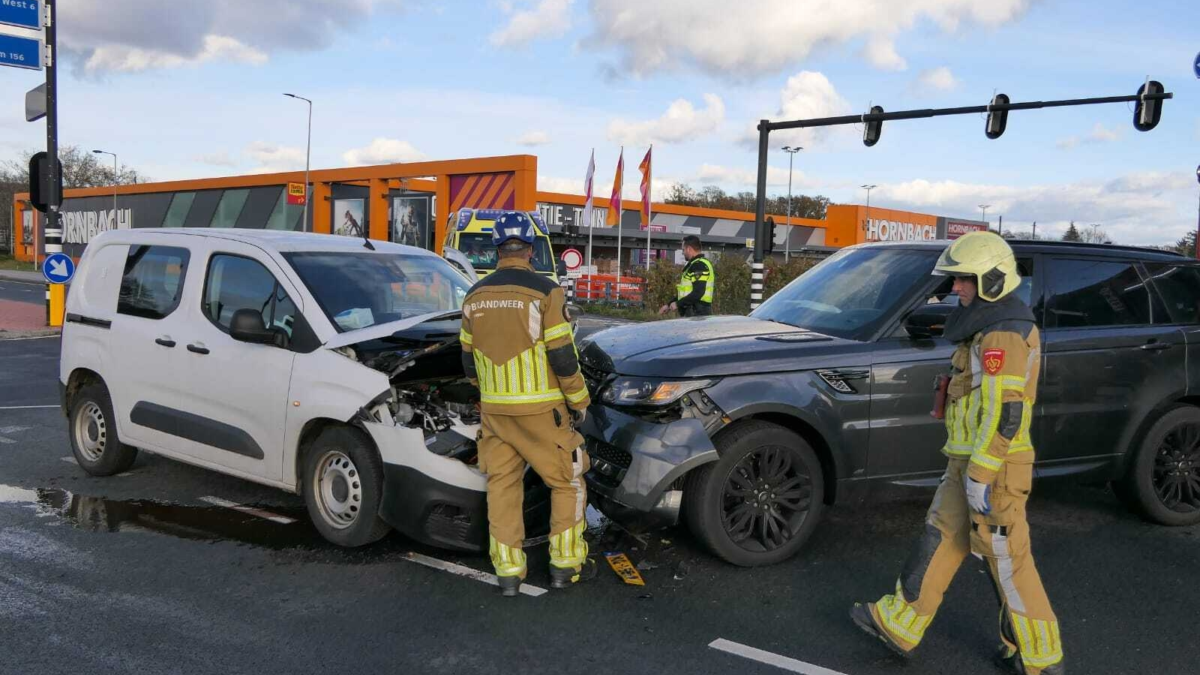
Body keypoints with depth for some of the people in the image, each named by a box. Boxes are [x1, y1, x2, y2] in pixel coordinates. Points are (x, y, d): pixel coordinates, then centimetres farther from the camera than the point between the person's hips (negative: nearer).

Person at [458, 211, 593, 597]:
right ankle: (565, 565, 14)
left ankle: (507, 571, 13)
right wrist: (579, 402, 0)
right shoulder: (544, 291, -11)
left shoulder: (475, 296, 6)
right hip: (541, 408, -5)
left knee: (502, 485, 11)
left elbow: (469, 361, 12)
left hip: (494, 408, 5)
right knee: (567, 482, 10)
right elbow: (563, 357, -13)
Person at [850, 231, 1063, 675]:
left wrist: (980, 476, -23)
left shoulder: (1003, 336, -20)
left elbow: (1004, 414, -25)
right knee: (940, 541, 15)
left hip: (991, 468, -10)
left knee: (1006, 560, 1)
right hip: (968, 461, 10)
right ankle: (898, 626, 24)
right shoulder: (992, 326, 14)